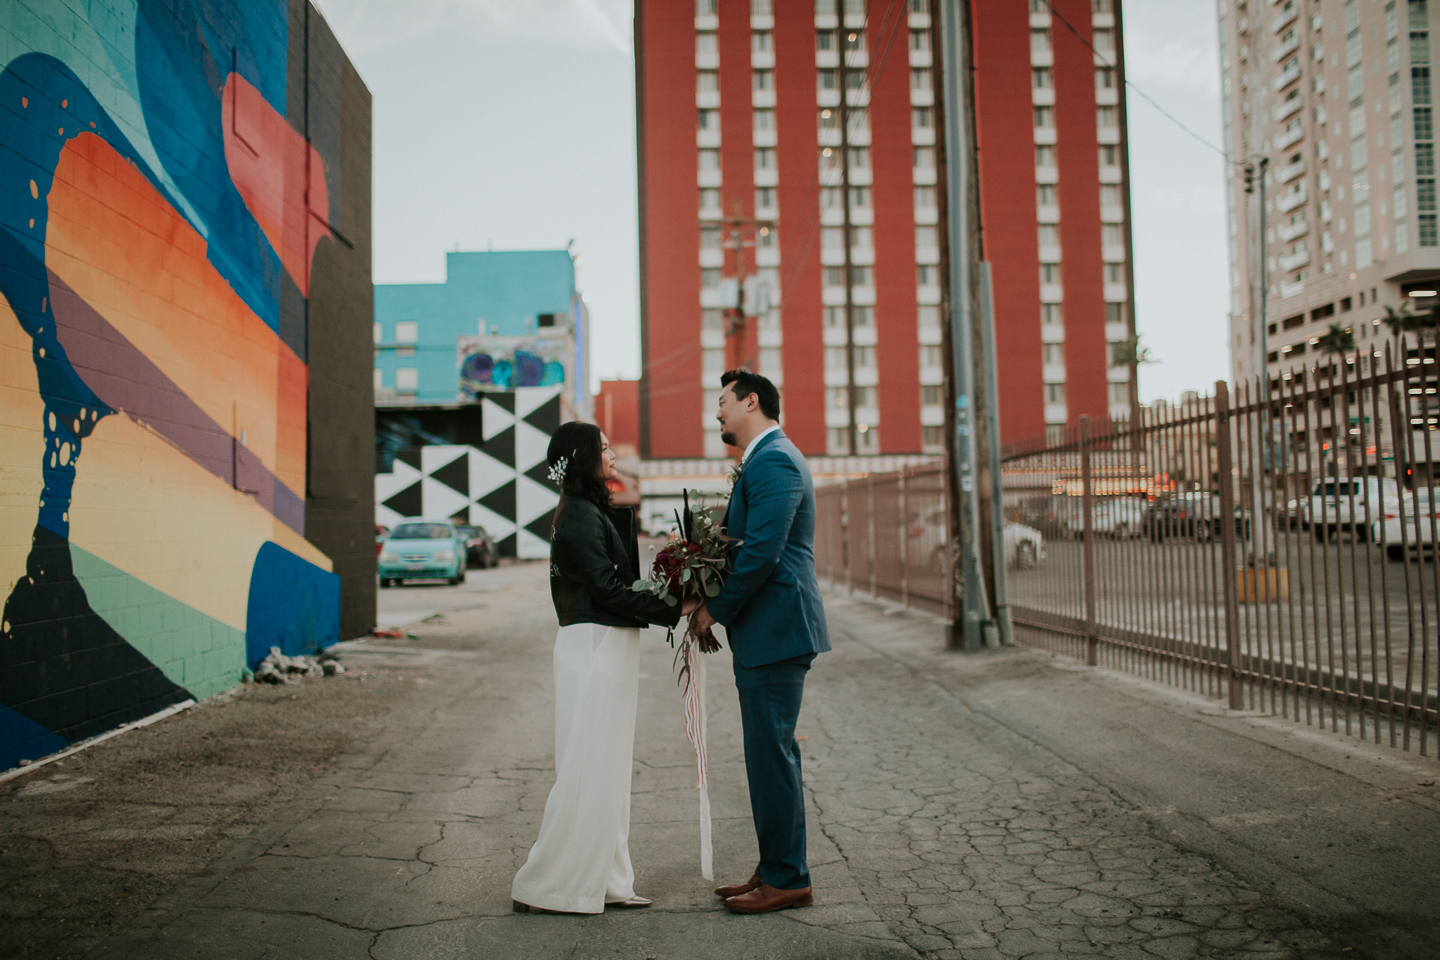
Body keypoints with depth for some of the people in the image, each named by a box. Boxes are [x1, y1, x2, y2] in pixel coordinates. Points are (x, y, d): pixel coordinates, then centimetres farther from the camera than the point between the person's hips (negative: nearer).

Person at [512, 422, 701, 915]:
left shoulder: (597, 512, 16)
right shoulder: (580, 515, -14)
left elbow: (620, 578, 9)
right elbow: (608, 590, -19)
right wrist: (675, 609, -15)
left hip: (610, 648, 10)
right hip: (594, 648, -10)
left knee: (608, 768, 13)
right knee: (586, 768, -3)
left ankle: (603, 880, 22)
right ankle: (548, 886, 8)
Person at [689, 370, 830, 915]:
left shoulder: (773, 461, -14)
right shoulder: (767, 460, 19)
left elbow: (761, 552, -22)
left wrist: (716, 609, -12)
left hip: (775, 630, -11)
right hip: (767, 631, 11)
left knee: (772, 753, -3)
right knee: (770, 754, 15)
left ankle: (786, 880, 7)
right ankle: (776, 870, 25)